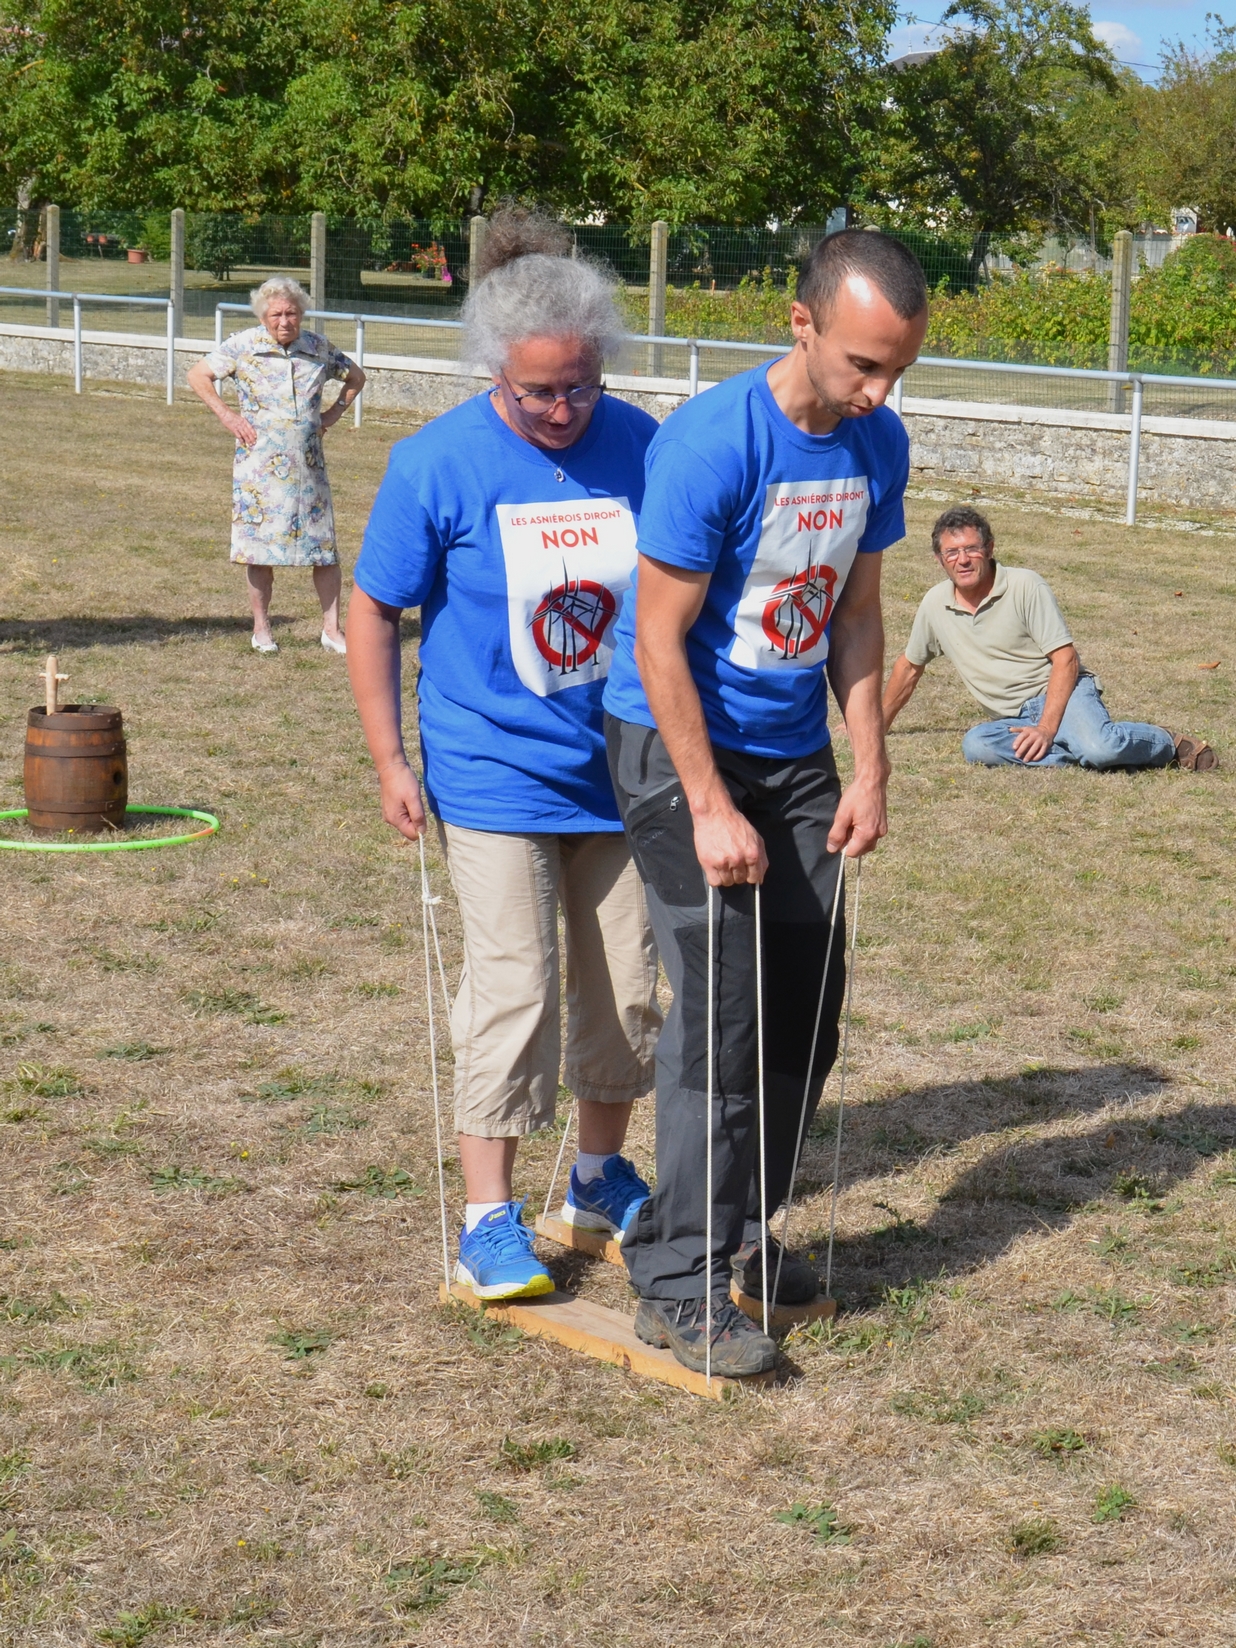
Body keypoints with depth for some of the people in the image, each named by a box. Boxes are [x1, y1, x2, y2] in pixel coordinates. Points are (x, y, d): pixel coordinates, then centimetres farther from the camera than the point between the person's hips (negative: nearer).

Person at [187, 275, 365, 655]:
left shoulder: (319, 348, 5)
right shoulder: (243, 346, -3)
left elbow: (355, 376, 21)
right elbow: (198, 375, 3)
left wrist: (335, 411, 8)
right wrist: (227, 417, -4)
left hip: (309, 466, 2)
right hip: (260, 464, -2)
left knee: (324, 548, 1)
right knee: (259, 547, 2)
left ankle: (332, 629, 9)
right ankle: (261, 629, 13)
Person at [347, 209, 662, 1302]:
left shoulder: (639, 446, -5)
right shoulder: (438, 464, -12)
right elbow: (374, 611, -4)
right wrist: (389, 762, -6)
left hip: (617, 765, 4)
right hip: (495, 773, -3)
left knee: (627, 981, 11)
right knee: (513, 987, -7)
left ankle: (602, 1172, 32)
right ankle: (491, 1216, 4)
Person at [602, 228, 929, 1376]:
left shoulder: (877, 445, -2)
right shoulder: (711, 443, -23)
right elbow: (659, 639, -20)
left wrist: (869, 771, 4)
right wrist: (710, 808, -20)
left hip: (794, 748, 7)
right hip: (679, 743, -6)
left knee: (808, 995, 7)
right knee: (722, 998, -12)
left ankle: (742, 1230, 25)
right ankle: (676, 1282, -5)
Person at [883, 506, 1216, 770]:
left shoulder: (1024, 585, -8)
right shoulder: (935, 605, 6)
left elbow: (1066, 660, -12)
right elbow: (909, 667, 23)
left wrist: (1047, 727, -22)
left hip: (1058, 694, -4)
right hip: (1014, 721, 4)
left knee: (1100, 747, -36)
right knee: (975, 744, -33)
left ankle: (1166, 743, -4)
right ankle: (1084, 753, -23)